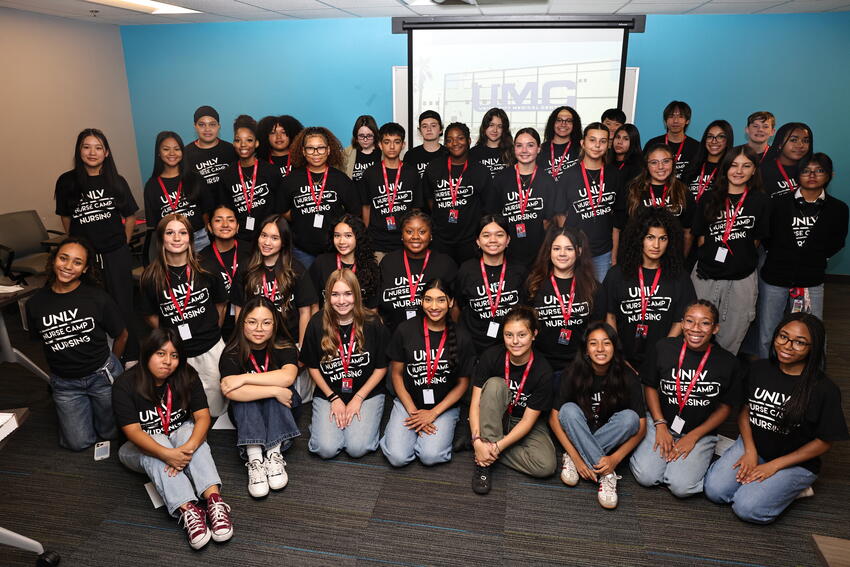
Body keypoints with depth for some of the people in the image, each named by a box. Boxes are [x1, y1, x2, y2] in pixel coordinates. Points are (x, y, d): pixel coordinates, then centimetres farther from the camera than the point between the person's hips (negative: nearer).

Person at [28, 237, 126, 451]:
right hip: (64, 382, 2)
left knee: (111, 432, 7)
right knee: (79, 442, 4)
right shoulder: (35, 303, -5)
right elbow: (42, 341, 9)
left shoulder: (97, 297, -13)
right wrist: (64, 366, 8)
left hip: (102, 375, -2)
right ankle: (86, 407, 31)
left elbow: (121, 335, -1)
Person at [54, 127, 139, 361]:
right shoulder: (67, 182, -1)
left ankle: (131, 357, 17)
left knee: (123, 306, 5)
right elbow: (65, 218, 8)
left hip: (116, 255, 0)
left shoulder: (116, 182, 1)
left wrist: (121, 244, 7)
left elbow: (130, 217, 8)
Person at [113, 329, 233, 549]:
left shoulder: (187, 376, -11)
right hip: (141, 448, -1)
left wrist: (188, 448, -40)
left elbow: (203, 417, -19)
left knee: (189, 431, -31)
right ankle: (188, 511, -48)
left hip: (181, 435, 2)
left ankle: (214, 500, -46)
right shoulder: (125, 384, -18)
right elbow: (133, 431, -27)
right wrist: (167, 454, -43)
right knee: (157, 443, -34)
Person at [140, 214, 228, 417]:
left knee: (215, 407, 11)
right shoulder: (151, 277, -6)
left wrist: (212, 332, 10)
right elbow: (151, 316, 5)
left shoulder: (206, 269, -4)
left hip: (211, 349, 1)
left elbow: (220, 304, 8)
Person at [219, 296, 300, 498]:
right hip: (246, 413, 0)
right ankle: (254, 459, -39)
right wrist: (275, 391, -37)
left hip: (279, 410, 0)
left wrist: (244, 378, -34)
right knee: (244, 396, -31)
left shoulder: (285, 348, -13)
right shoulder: (232, 354, -15)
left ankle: (274, 454, -34)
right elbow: (230, 391, -34)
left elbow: (287, 377, -35)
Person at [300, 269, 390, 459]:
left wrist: (358, 398, -7)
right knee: (326, 449, -15)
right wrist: (333, 398, -4)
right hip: (328, 394, 1)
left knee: (357, 448, -16)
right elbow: (313, 367, 3)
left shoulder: (372, 324, -9)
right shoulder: (317, 324, -7)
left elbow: (381, 367, -2)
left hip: (367, 393, -1)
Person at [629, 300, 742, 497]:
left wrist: (693, 437, -8)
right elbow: (650, 386, 3)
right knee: (646, 476, -16)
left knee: (681, 486, -18)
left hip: (700, 433, 0)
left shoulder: (728, 363, -9)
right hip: (661, 423, 1)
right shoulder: (664, 348, -7)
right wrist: (660, 425, -6)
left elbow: (725, 407, 0)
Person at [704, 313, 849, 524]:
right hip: (752, 446, 4)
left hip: (795, 462, -3)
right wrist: (750, 451, -7)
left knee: (748, 509, -21)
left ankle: (791, 486, 5)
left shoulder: (825, 389, -16)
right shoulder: (759, 369, -3)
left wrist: (774, 465, -12)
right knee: (714, 490, -16)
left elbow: (824, 442, -9)